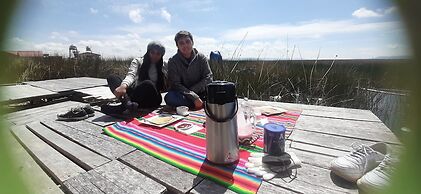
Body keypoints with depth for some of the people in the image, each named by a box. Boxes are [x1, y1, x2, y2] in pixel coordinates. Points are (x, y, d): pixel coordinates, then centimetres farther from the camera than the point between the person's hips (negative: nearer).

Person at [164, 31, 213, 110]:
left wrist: (192, 90, -17)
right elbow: (176, 85, -12)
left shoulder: (201, 58, -2)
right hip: (181, 95, 0)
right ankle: (203, 105, -23)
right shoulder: (173, 61, -6)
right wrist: (194, 97, -24)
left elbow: (208, 78, -4)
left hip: (200, 93, 0)